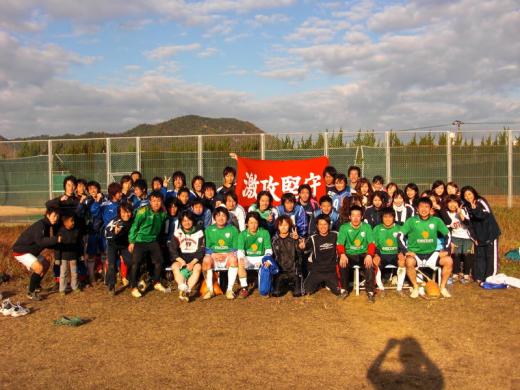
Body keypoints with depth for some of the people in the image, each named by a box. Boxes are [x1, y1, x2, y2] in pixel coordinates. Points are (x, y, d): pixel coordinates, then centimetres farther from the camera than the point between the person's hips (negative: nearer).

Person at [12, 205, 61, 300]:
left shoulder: (50, 226, 3)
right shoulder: (40, 225, -26)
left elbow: (47, 243, 6)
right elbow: (40, 240, -42)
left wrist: (58, 241, -8)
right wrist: (56, 239, -49)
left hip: (32, 251, 10)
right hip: (21, 251, -10)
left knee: (46, 264, 18)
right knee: (39, 268, -23)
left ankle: (36, 285, 36)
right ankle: (31, 292, -7)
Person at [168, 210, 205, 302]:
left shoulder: (199, 232, 2)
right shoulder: (177, 232, 5)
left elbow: (201, 250, -4)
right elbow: (172, 249, -1)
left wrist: (192, 263, -19)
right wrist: (181, 261, -17)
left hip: (194, 259, -1)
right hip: (181, 258, 1)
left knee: (198, 267, -32)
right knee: (175, 266, -29)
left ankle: (188, 291, -37)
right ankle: (183, 289, -40)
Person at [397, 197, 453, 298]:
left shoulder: (436, 221, 3)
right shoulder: (411, 221, -3)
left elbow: (448, 234, 11)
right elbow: (400, 235, -5)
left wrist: (445, 249, -1)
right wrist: (405, 251, -14)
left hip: (431, 253, 2)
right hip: (415, 253, -2)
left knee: (449, 261, -20)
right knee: (409, 262, -34)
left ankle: (443, 287, 1)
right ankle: (416, 287, -10)